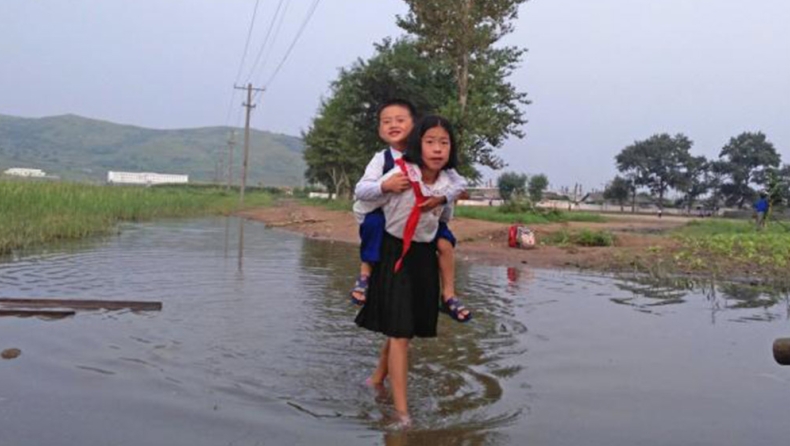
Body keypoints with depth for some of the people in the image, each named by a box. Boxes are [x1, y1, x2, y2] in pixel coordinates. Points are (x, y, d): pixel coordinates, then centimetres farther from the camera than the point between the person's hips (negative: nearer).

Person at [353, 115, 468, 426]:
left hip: (424, 257, 5)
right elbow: (360, 209, -6)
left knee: (404, 329, 13)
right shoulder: (399, 176, -20)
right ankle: (402, 411, -2)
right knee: (400, 332, -7)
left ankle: (378, 379, 37)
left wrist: (430, 240, 13)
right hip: (395, 255, -5)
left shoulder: (448, 184, -6)